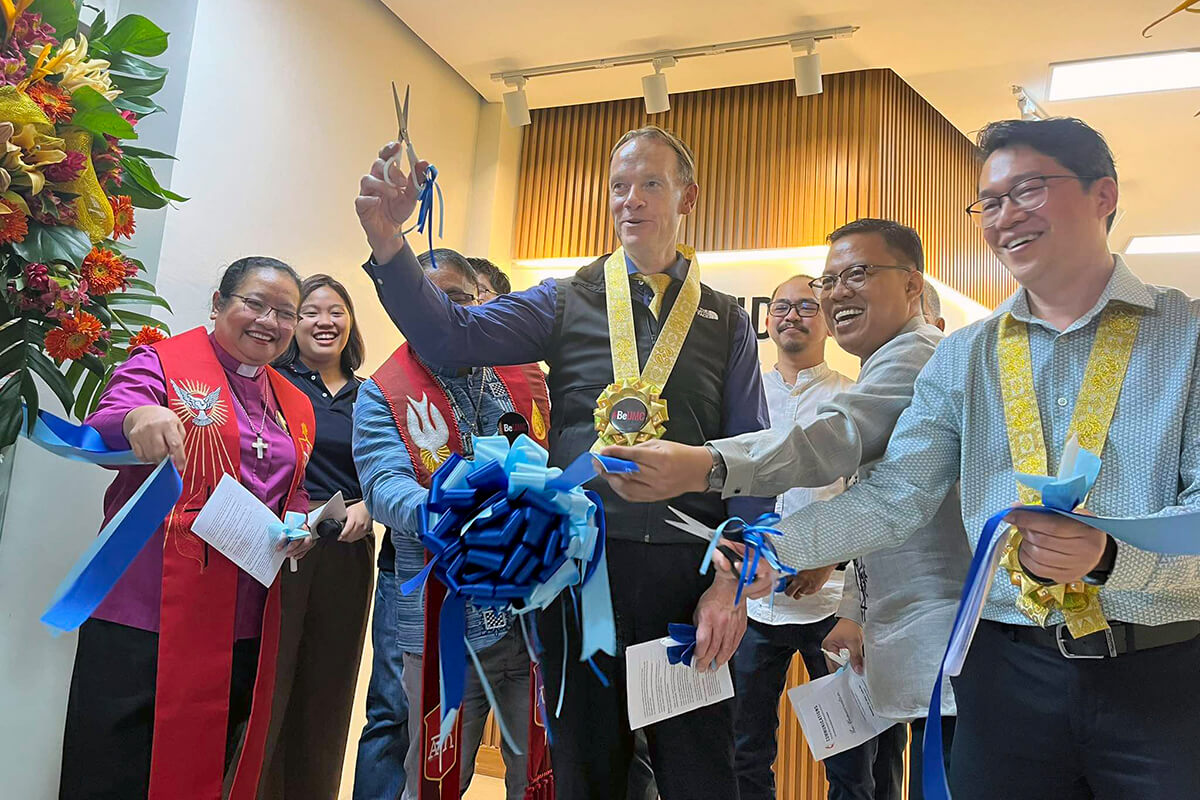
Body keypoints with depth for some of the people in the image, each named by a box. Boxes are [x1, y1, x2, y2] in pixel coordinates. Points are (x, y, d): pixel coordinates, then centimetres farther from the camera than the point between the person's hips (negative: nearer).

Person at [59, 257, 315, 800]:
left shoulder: (296, 407, 17)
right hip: (148, 614, -5)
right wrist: (136, 418, -36)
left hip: (245, 628, 5)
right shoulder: (162, 362, 1)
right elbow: (98, 437, -13)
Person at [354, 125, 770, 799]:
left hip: (689, 571, 0)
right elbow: (453, 336, -3)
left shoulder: (726, 321, 9)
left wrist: (731, 580, -7)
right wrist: (388, 242, -17)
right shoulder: (567, 301, 10)